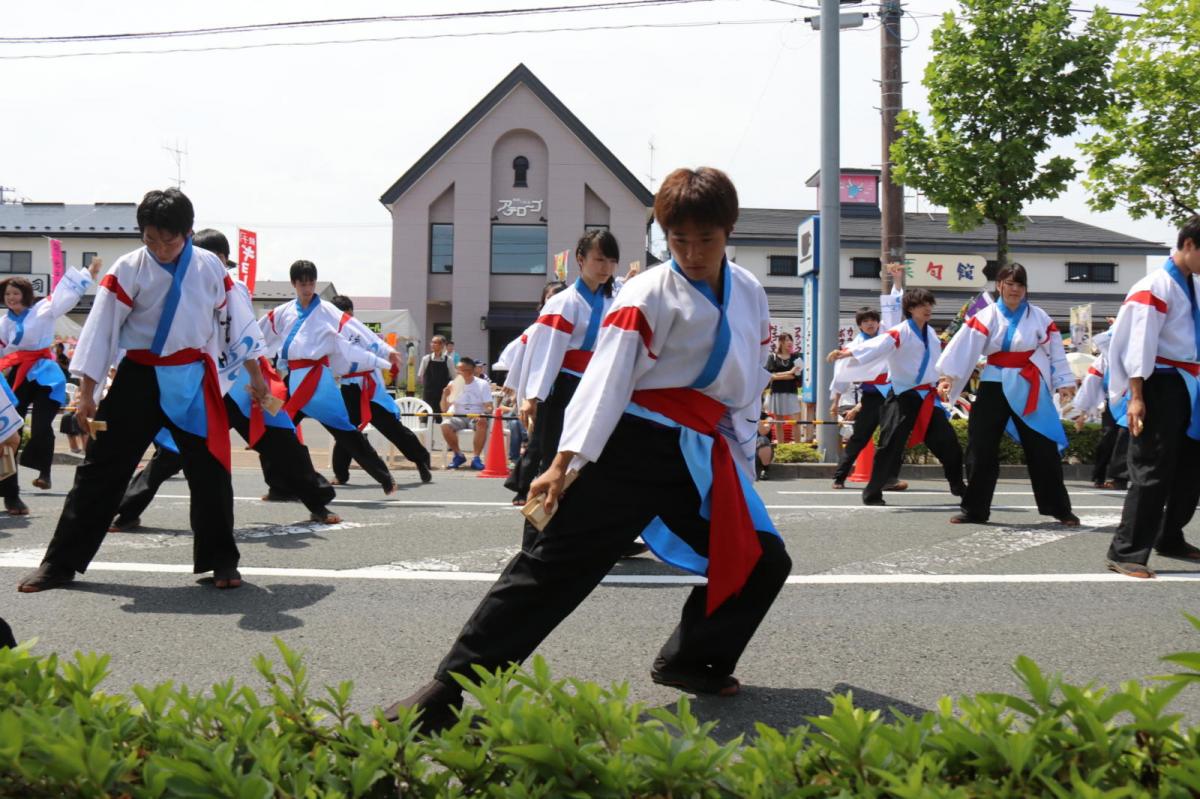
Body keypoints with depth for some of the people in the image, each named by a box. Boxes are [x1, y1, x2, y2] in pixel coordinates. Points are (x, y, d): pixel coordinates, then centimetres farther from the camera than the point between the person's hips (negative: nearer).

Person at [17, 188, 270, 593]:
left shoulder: (210, 267, -2)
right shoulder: (128, 270, -7)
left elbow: (238, 319, 7)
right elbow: (100, 330, -7)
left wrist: (256, 375, 11)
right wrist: (86, 394, -8)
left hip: (194, 381, 1)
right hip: (139, 379, -1)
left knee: (210, 472, 2)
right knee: (100, 469, 3)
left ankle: (220, 561, 19)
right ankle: (61, 563, 12)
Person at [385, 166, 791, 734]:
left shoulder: (750, 296, 9)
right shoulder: (649, 294, -10)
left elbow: (750, 389, 18)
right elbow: (606, 378, -18)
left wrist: (739, 462, 17)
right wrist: (565, 461, -26)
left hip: (702, 456, 6)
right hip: (634, 449, -6)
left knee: (762, 561, 7)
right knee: (556, 562, -12)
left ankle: (691, 660, 27)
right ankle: (448, 687, -10)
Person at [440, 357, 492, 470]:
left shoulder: (482, 385, 0)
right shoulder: (453, 385, 5)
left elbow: (489, 407, -5)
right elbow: (444, 409, 3)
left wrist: (484, 413, -29)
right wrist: (445, 396, -17)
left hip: (477, 417, -2)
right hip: (458, 417, 2)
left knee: (483, 423, -36)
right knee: (445, 425, -30)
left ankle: (476, 458, -23)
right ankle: (458, 455, -8)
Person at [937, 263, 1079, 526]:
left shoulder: (1039, 317, 0)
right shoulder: (986, 317, -2)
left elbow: (1055, 350, 4)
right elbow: (965, 347, -10)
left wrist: (1064, 382, 1)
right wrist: (948, 376, -17)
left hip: (1029, 389, 0)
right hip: (995, 386, 1)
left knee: (1043, 451, 4)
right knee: (981, 449, 2)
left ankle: (1060, 509, 17)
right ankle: (975, 509, 13)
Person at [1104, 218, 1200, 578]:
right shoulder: (1156, 287, -11)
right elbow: (1139, 344, -17)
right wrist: (1136, 397, -22)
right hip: (1162, 387, -9)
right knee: (1152, 472, -10)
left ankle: (1170, 538, 32)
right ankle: (1126, 552, -7)